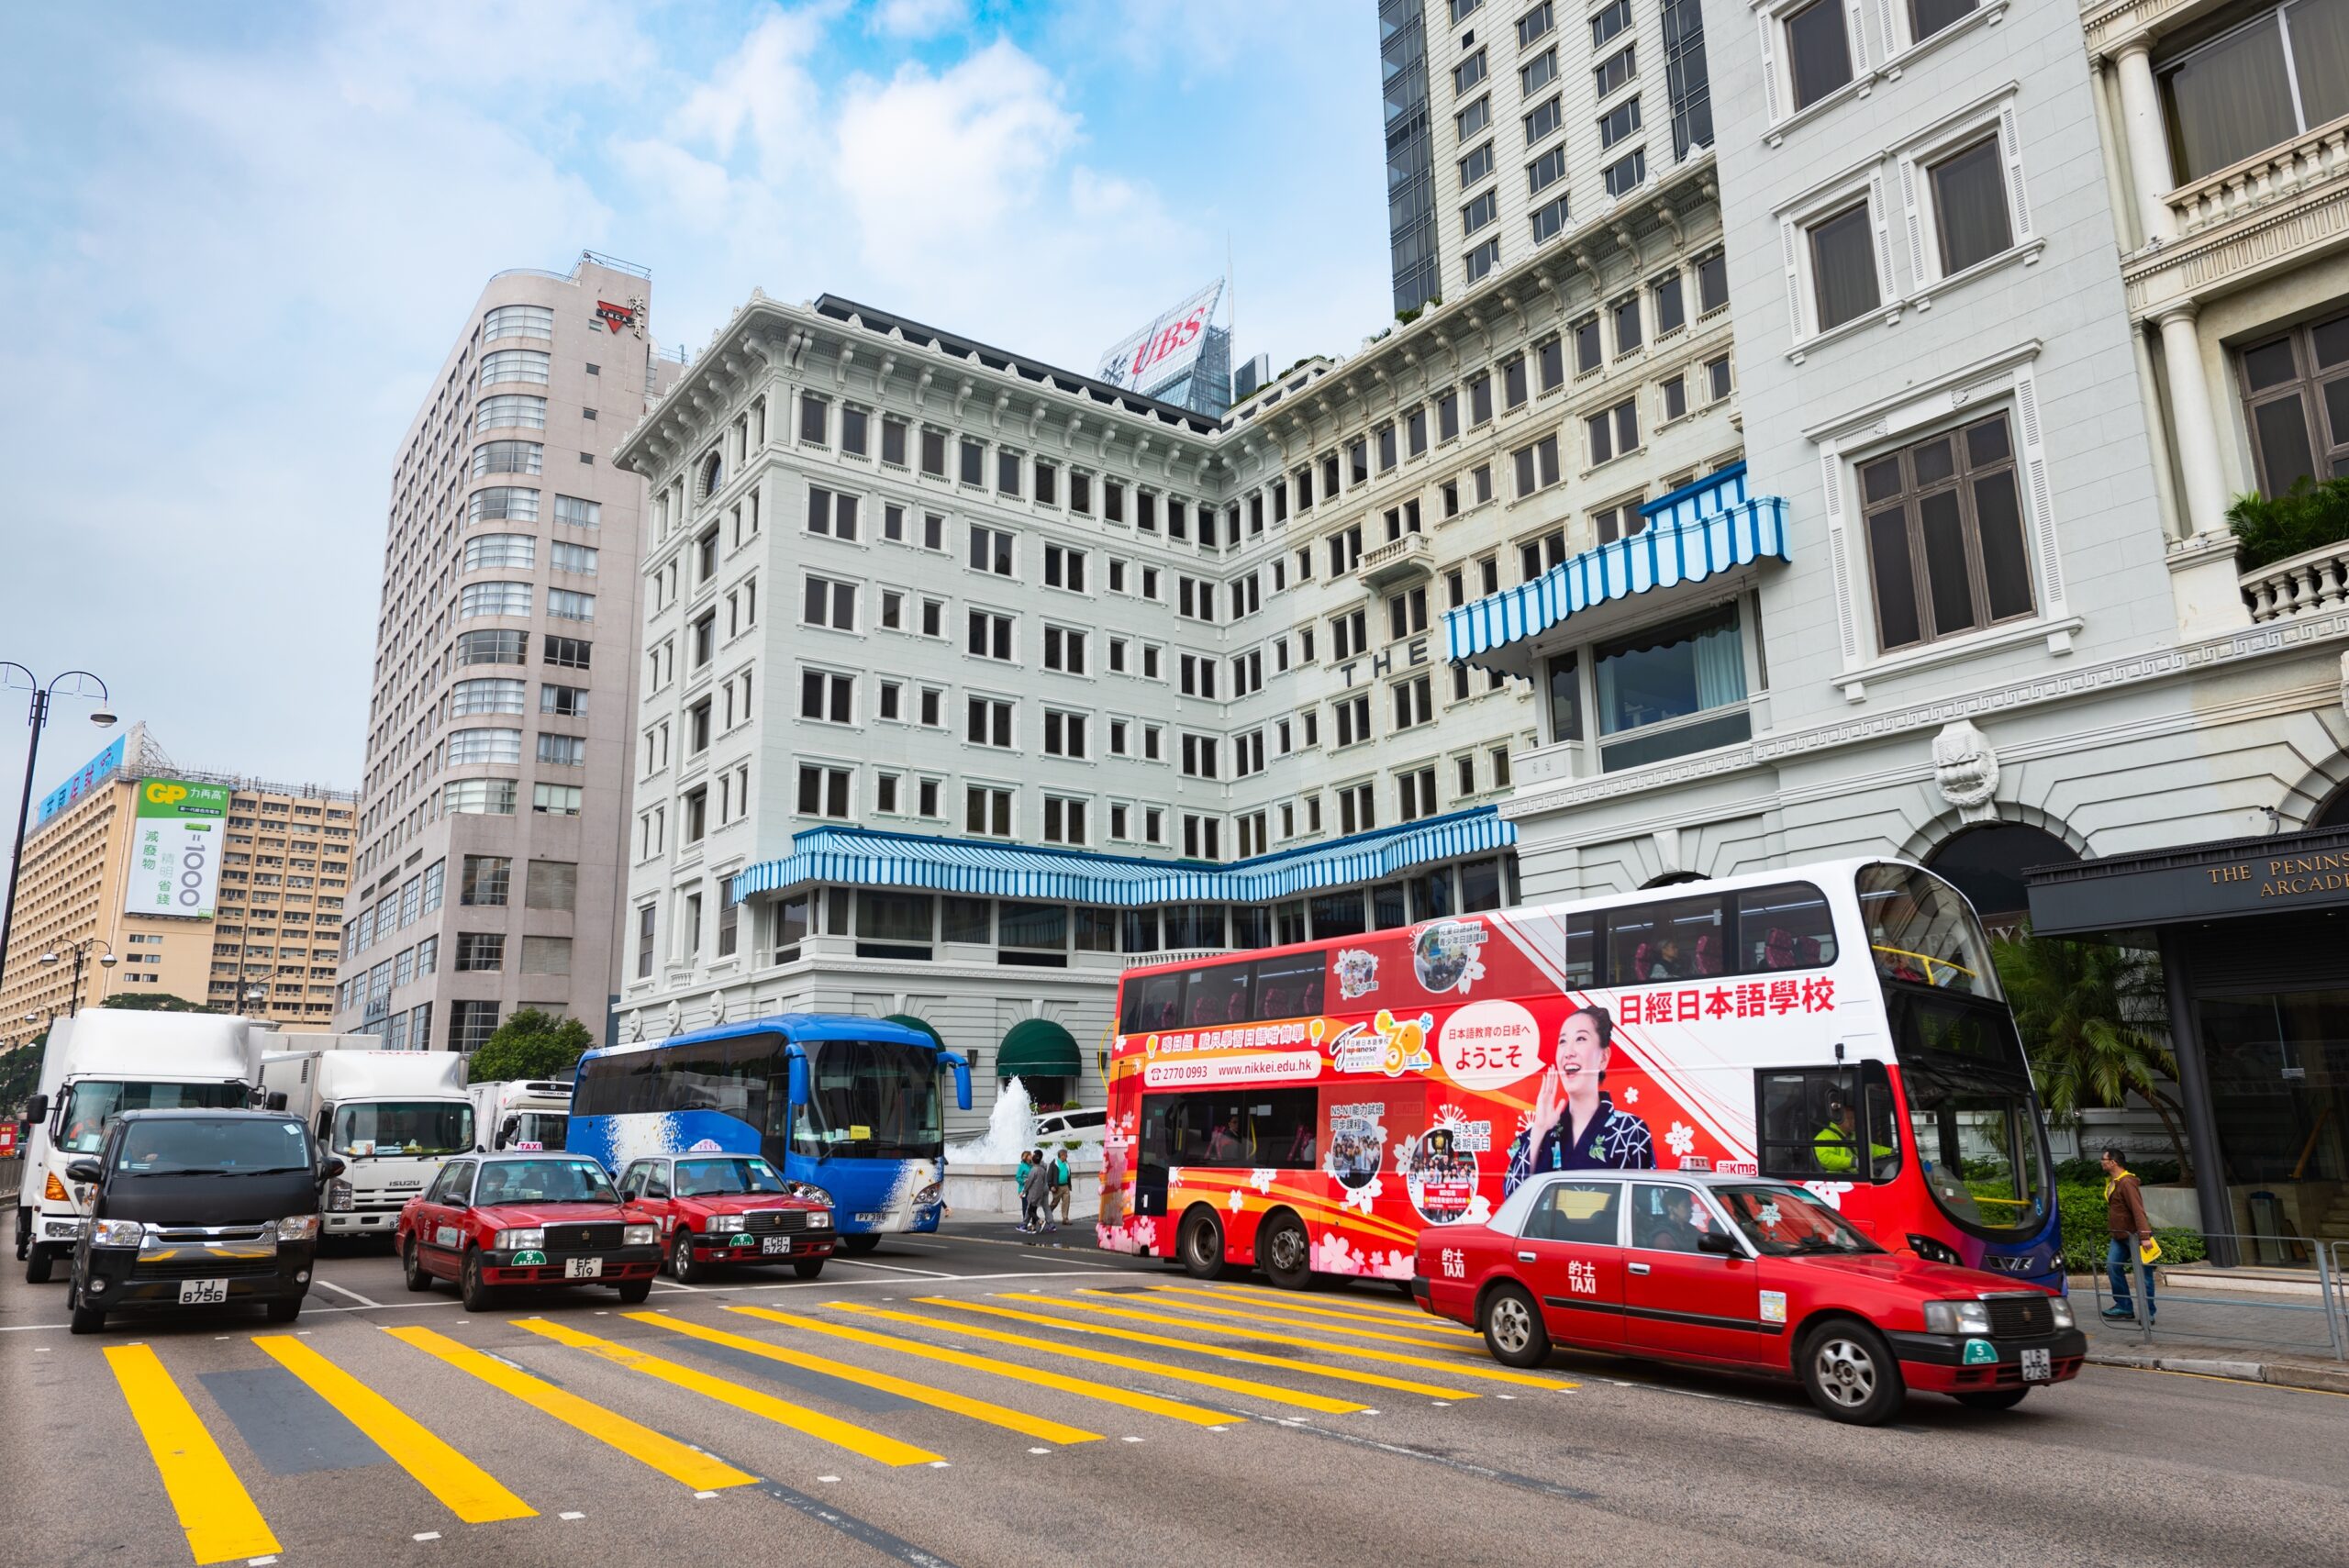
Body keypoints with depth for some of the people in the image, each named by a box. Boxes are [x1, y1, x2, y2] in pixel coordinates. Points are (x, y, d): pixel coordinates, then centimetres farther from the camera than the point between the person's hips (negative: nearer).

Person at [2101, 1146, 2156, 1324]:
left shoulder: (2126, 1183, -19)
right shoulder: (2111, 1182, 12)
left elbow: (2138, 1210, -25)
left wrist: (2144, 1235, -29)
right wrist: (2112, 1232, 22)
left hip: (2134, 1235, -9)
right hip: (2119, 1236, 9)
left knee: (2143, 1274, -1)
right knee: (2112, 1266, 2)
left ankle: (2148, 1314, 5)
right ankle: (2124, 1307, 10)